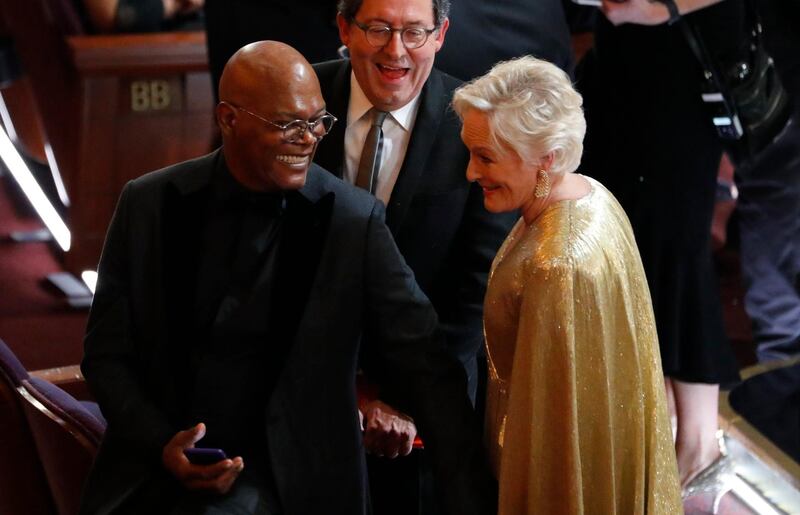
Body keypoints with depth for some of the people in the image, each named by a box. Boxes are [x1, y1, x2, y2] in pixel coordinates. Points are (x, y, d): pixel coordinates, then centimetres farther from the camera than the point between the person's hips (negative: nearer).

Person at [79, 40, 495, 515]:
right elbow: (107, 353, 5)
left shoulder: (354, 221, -7)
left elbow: (427, 369, -8)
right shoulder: (149, 205, -1)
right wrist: (161, 444, -11)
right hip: (150, 475, 3)